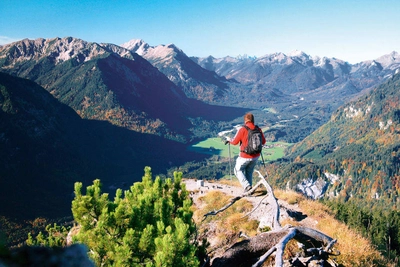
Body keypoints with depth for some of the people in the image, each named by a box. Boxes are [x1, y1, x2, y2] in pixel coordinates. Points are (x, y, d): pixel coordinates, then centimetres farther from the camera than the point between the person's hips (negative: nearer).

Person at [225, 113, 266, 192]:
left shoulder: (242, 130, -19)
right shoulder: (259, 130, -5)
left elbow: (235, 142, -10)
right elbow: (263, 142, 8)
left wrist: (228, 140, 10)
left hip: (245, 156, -5)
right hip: (256, 156, 5)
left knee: (238, 170, 16)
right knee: (249, 172, 24)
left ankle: (247, 186, 1)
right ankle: (249, 190, 29)